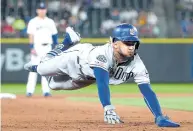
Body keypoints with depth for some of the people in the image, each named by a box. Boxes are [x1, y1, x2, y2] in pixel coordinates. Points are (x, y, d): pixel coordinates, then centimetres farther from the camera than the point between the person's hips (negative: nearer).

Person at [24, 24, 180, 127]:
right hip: (75, 57, -4)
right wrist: (108, 109, -74)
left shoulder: (136, 63, -37)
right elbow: (102, 83, -60)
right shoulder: (103, 53, -49)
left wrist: (159, 117, -55)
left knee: (54, 84, 26)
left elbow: (147, 90, -42)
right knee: (42, 71, 22)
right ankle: (65, 46, 46)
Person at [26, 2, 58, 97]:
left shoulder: (50, 22, 12)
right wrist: (32, 48, -14)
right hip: (37, 47, -4)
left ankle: (46, 90, 4)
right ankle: (30, 90, -5)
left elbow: (54, 35, 14)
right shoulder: (33, 22, 1)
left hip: (48, 47, 4)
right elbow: (31, 36, -5)